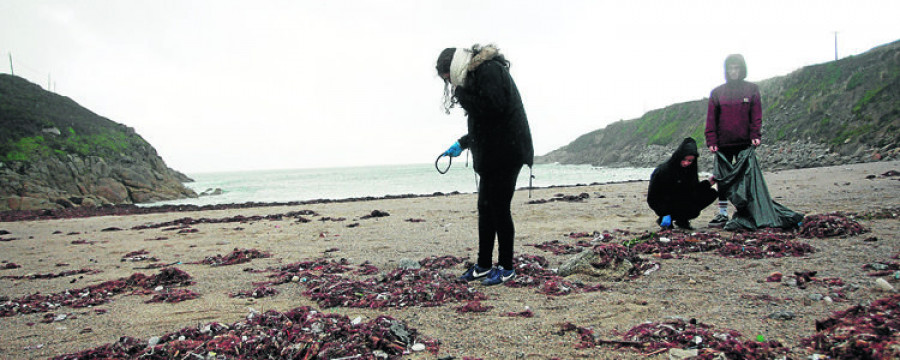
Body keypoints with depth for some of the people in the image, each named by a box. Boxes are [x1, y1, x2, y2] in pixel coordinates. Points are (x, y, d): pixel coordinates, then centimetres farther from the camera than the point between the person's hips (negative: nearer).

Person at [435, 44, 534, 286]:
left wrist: (462, 95, -12)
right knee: (485, 208, 11)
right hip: (493, 155, 10)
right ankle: (483, 266, 20)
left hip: (506, 153, -10)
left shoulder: (489, 70, -10)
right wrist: (462, 143, 22)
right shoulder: (477, 74, 20)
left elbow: (493, 107, -25)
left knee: (499, 208, -5)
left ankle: (506, 267, 7)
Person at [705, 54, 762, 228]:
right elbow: (711, 119, 4)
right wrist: (711, 141, -4)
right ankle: (722, 214, 9)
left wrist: (756, 136, -10)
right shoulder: (717, 92, 7)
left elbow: (756, 115, 2)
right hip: (723, 143, 1)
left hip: (744, 142, -1)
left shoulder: (752, 89, 6)